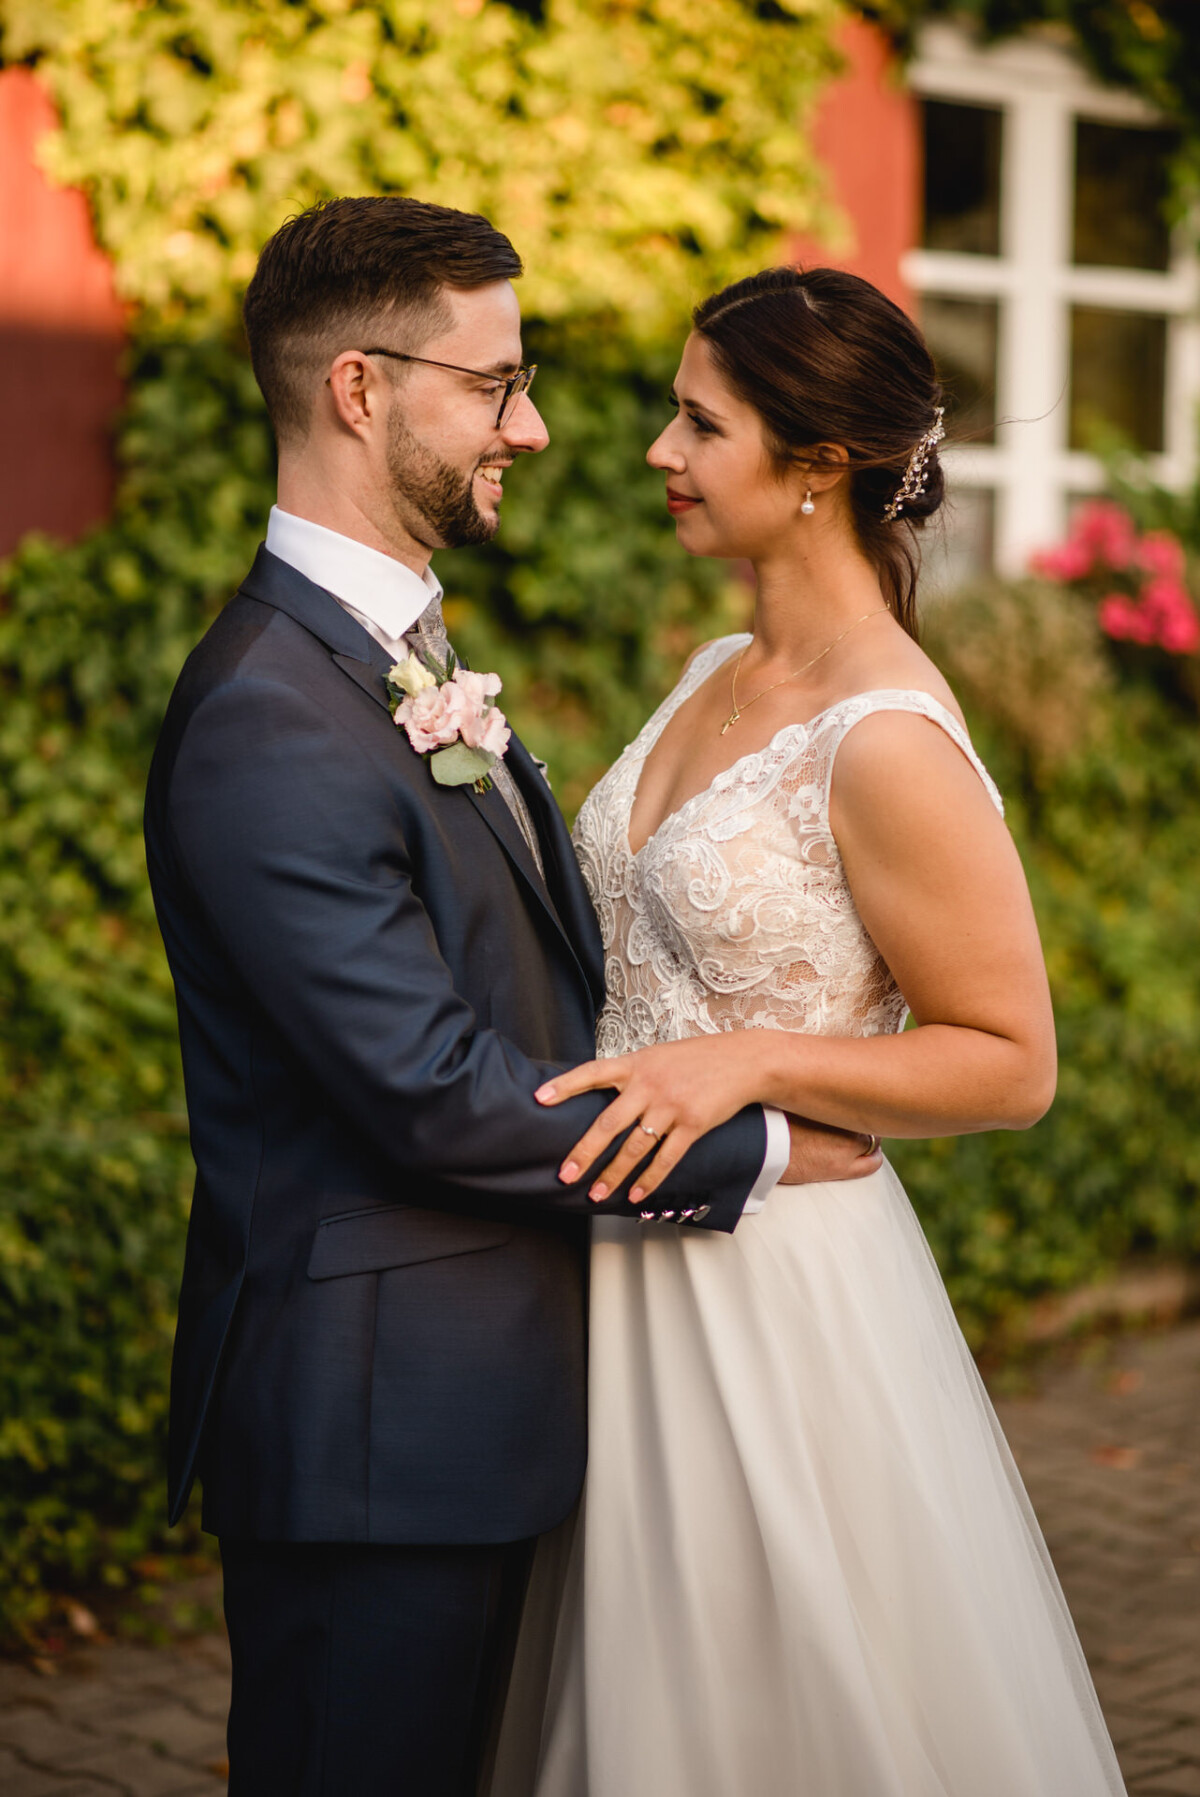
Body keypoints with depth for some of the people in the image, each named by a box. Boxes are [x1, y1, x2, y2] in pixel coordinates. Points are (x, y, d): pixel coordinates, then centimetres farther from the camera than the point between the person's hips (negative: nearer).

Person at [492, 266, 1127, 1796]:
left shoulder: (888, 745, -20)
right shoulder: (718, 677, 7)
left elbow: (1009, 1063, -16)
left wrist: (745, 1063, -24)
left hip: (778, 1288, -8)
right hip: (641, 1259, 8)